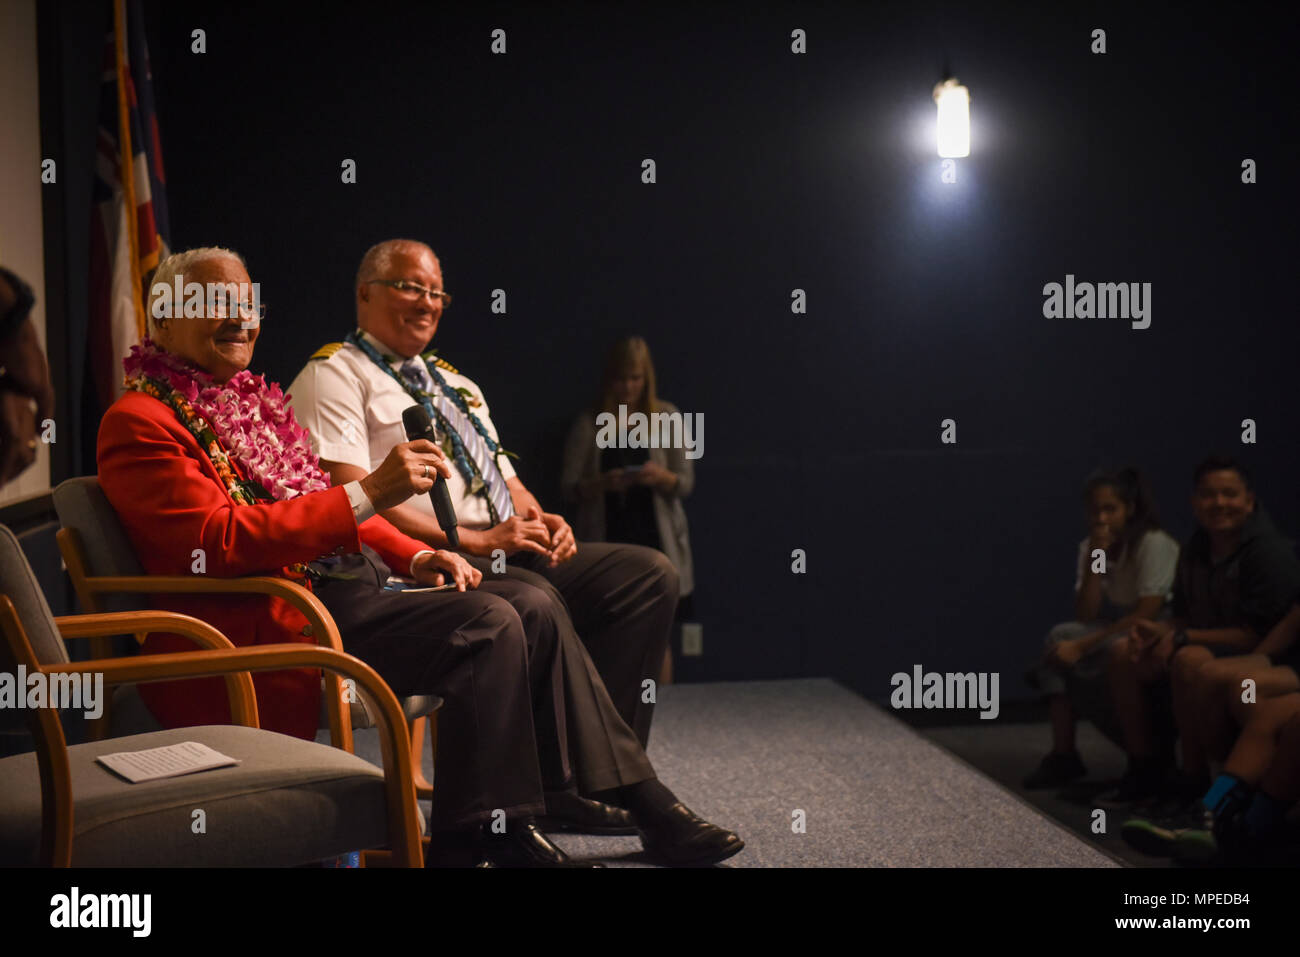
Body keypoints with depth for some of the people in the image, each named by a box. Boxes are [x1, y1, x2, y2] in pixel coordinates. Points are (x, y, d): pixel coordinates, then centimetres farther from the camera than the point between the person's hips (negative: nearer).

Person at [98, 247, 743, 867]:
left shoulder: (249, 399, 21)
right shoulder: (142, 421, -7)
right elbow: (220, 540, -21)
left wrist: (413, 555, 7)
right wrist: (368, 493, -25)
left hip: (337, 580, 9)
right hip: (270, 619, -9)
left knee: (526, 609, -1)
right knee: (488, 625, -22)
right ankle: (475, 833, -12)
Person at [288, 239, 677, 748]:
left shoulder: (456, 383, 29)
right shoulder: (334, 375, 2)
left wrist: (539, 520, 1)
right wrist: (476, 540, -17)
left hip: (511, 552, 8)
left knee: (651, 572, -10)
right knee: (535, 598, -36)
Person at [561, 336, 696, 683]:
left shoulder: (667, 417, 3)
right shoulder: (589, 424, 2)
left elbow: (686, 483, 3)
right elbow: (568, 486, 1)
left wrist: (660, 477, -19)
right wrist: (601, 483, -18)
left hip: (654, 540, 0)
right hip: (606, 542, 0)